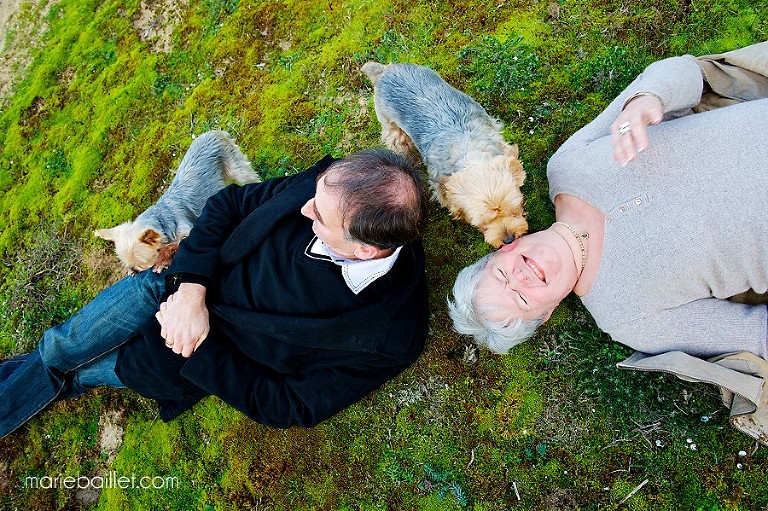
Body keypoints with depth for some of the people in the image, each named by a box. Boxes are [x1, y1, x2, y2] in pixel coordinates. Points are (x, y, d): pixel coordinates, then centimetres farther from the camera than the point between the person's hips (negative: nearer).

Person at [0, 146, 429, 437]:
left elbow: (289, 407, -20)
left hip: (215, 360, -3)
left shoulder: (388, 338, -32)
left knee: (79, 371, 7)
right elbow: (230, 203, -8)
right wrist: (190, 287, -20)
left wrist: (196, 353, -19)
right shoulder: (330, 184, -23)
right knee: (60, 347, 5)